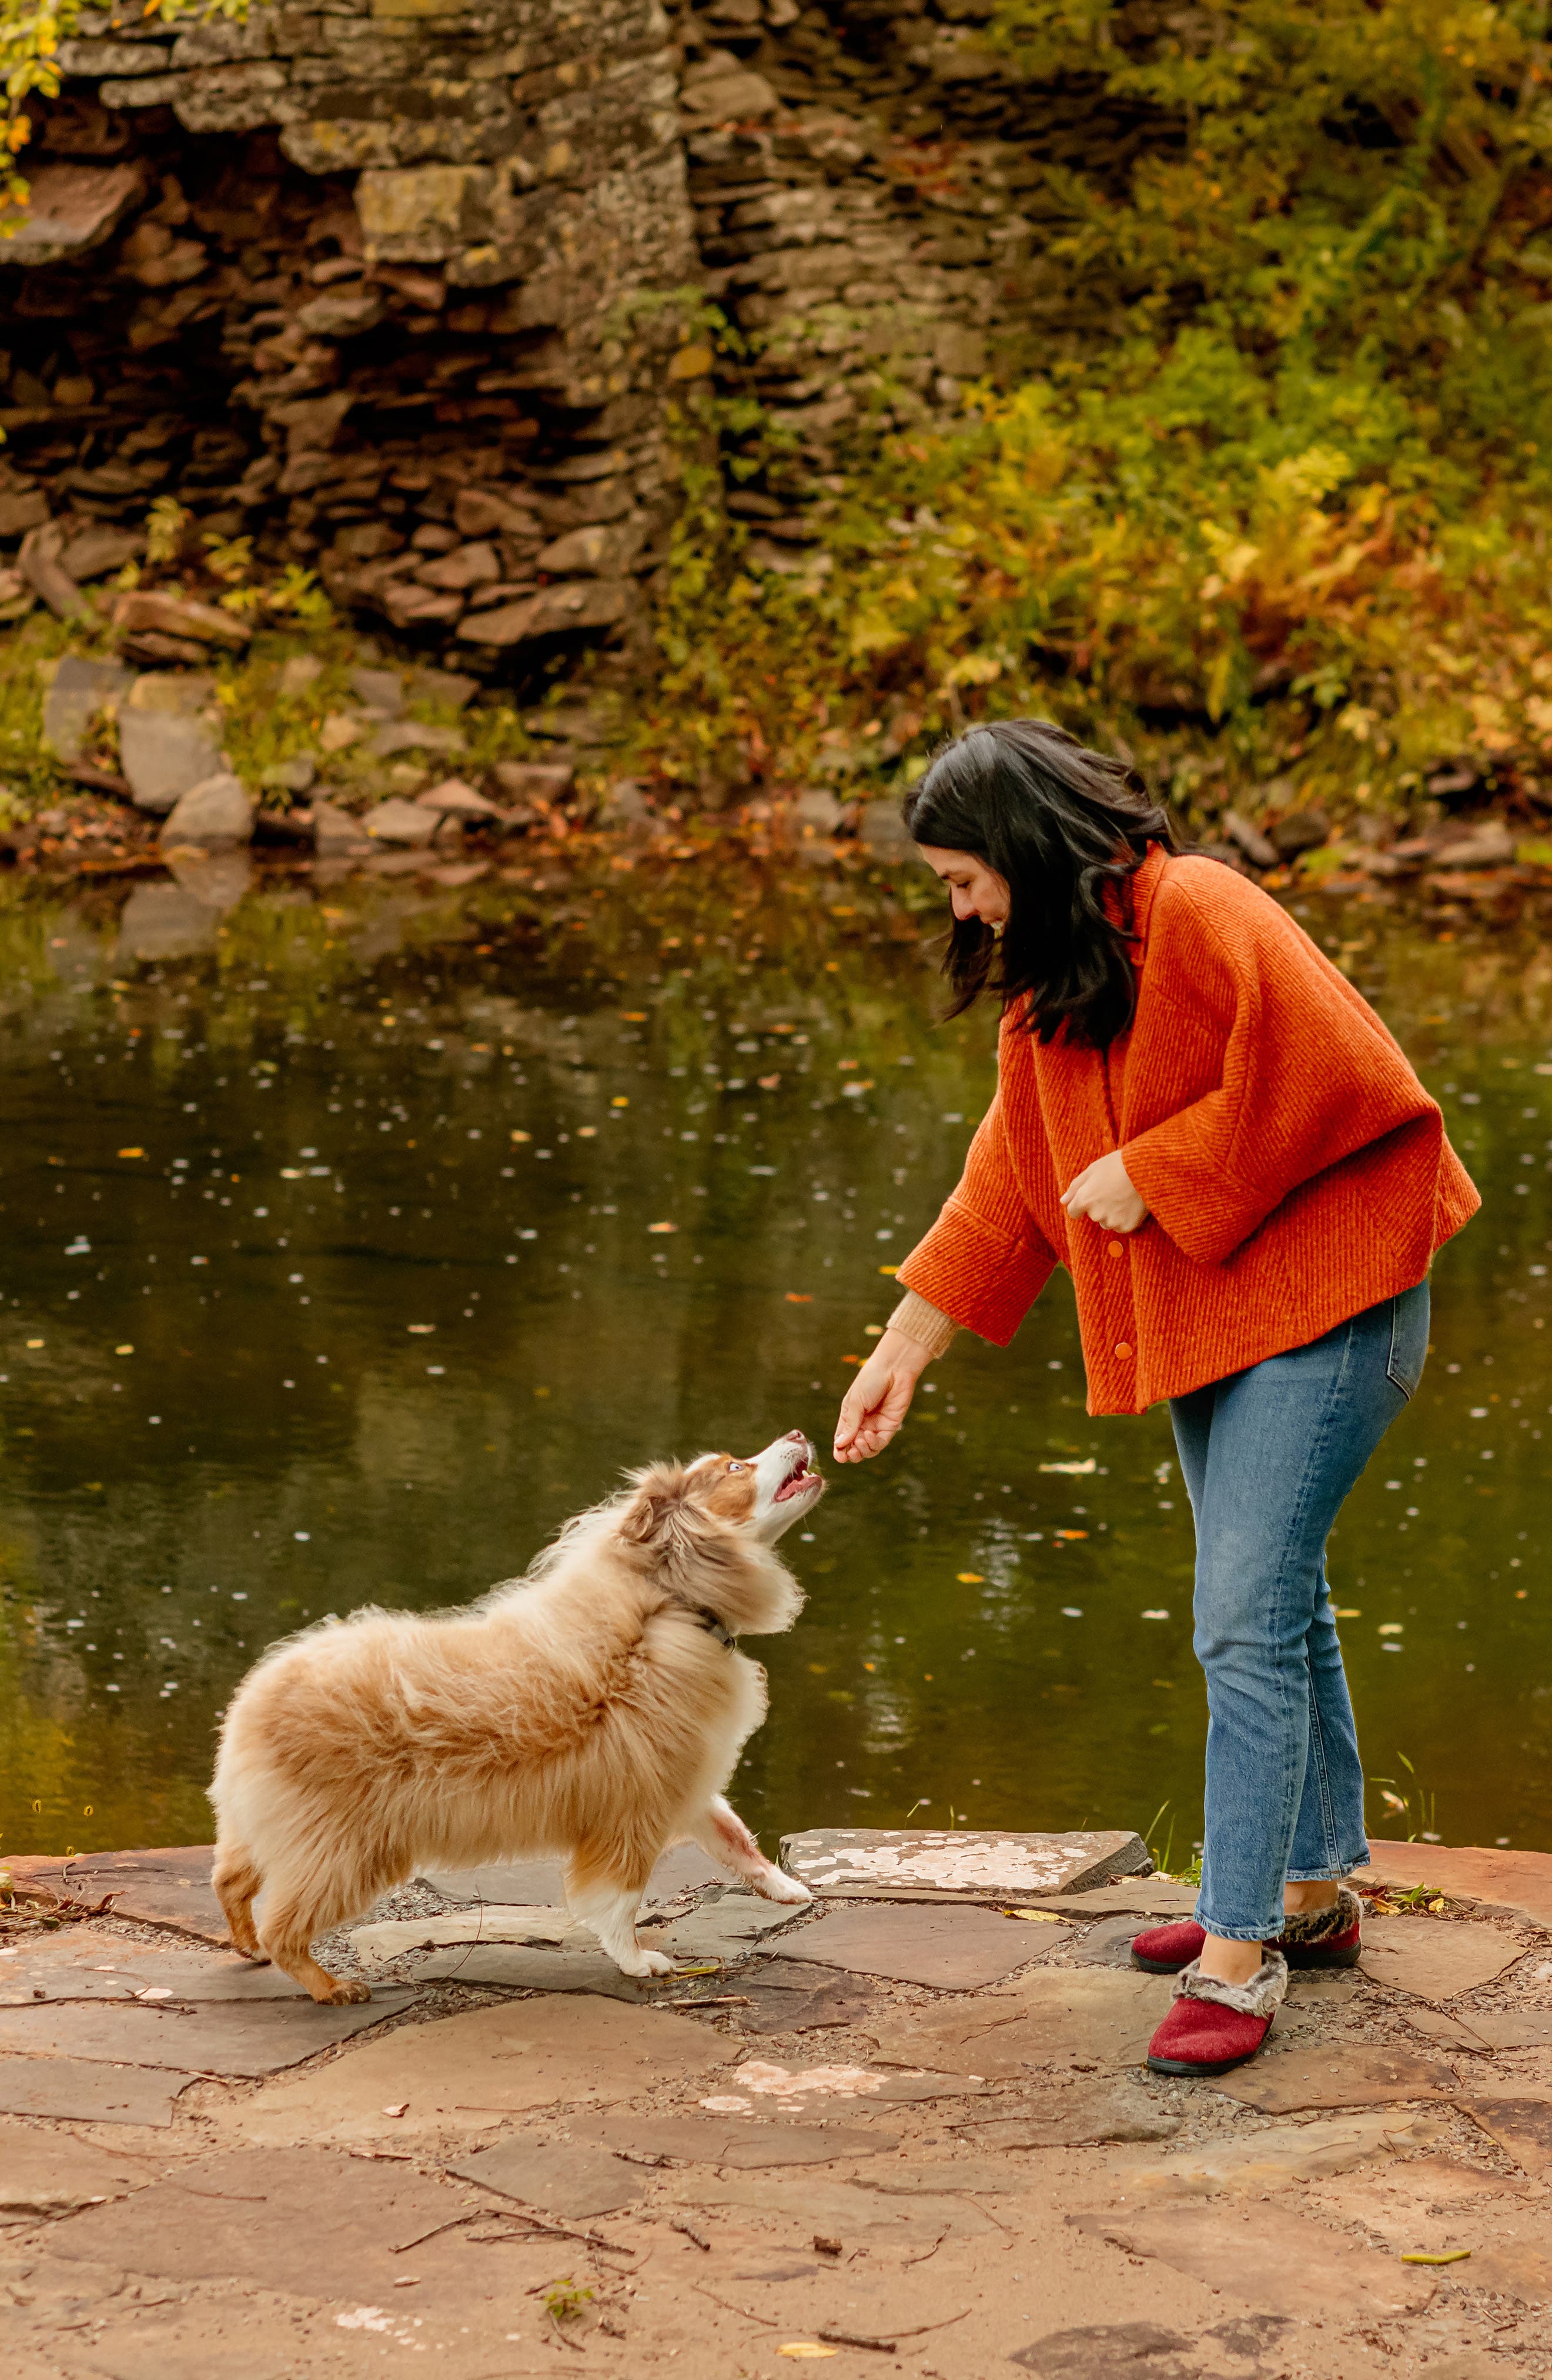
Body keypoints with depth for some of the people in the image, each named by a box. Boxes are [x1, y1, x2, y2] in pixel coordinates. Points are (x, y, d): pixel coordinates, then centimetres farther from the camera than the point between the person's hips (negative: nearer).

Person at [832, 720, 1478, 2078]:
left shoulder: (1200, 918, -18)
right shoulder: (1050, 982, 11)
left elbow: (1327, 1084, -25)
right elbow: (1008, 1188, 16)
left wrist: (1151, 1172, -19)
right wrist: (904, 1352, 13)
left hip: (1317, 1312, -9)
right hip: (1199, 1325, 9)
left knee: (1247, 1622, -12)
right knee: (1278, 1608, 18)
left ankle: (1240, 1954, -7)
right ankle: (1313, 1891, 31)